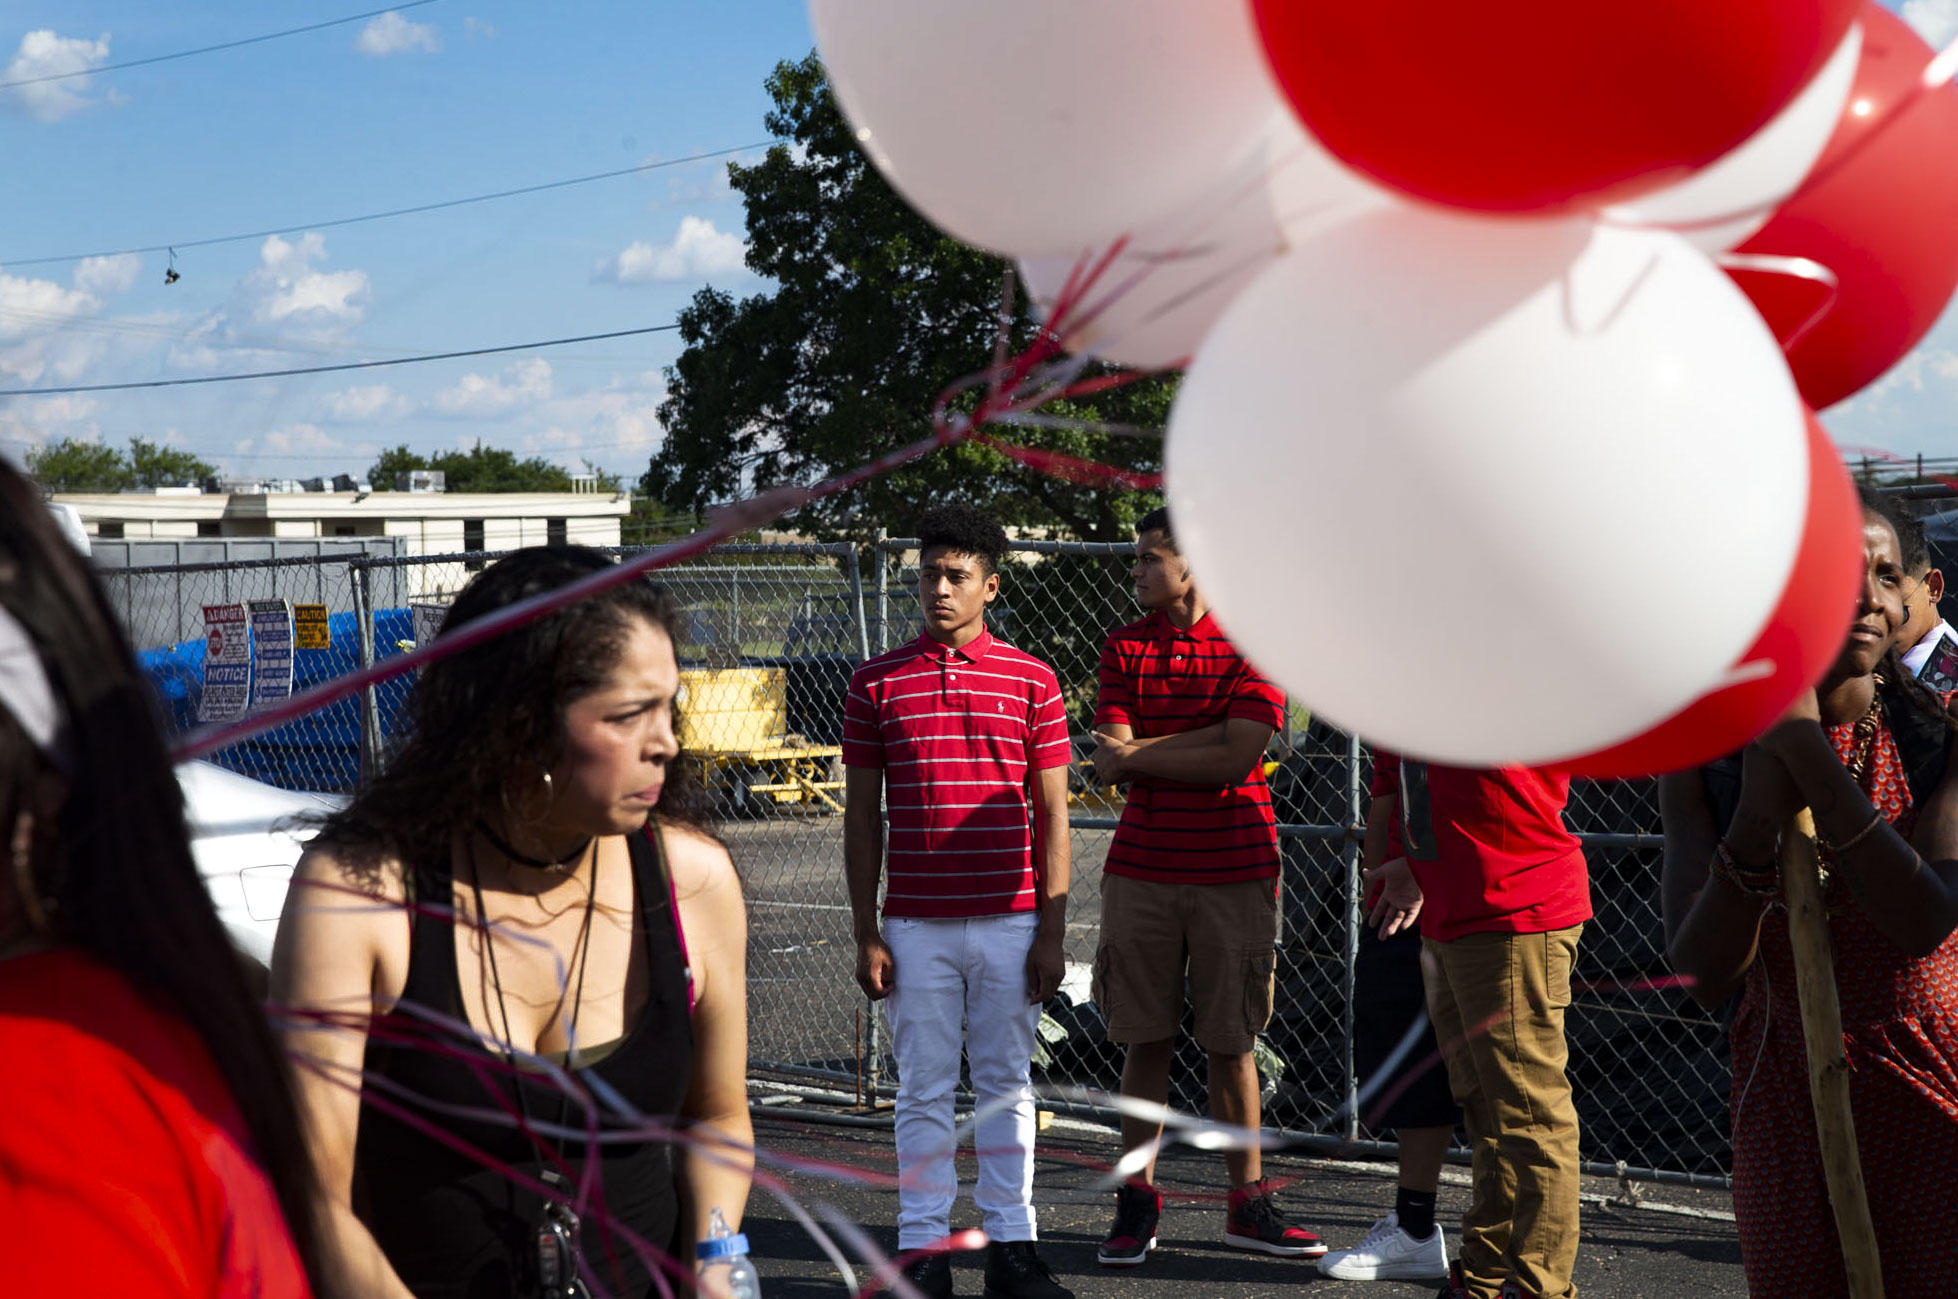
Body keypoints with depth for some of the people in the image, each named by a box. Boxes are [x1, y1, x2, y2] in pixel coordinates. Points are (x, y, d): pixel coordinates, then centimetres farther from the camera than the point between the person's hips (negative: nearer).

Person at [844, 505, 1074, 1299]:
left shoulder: (1032, 681, 4)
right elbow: (861, 817, 6)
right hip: (916, 927, 0)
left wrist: (1052, 931, -2)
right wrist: (866, 934, 0)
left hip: (1010, 922, 0)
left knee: (1007, 1085, 8)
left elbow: (1052, 815, 4)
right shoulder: (876, 683, 4)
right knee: (924, 1091, 5)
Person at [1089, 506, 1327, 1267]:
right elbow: (1109, 765, -2)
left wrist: (1138, 754, -6)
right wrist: (1199, 746, -11)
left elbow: (1237, 756, -13)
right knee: (1146, 1039, 3)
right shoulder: (1125, 647, 8)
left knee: (1232, 1042, 5)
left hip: (1235, 871, -2)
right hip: (1142, 869, 2)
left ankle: (1247, 1205, 15)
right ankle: (1137, 1204, 12)